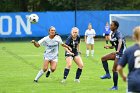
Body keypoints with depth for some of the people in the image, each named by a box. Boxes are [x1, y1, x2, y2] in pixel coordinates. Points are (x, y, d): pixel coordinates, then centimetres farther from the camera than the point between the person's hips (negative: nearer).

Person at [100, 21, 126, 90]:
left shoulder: (118, 33, -17)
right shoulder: (112, 35, 10)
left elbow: (120, 42, -38)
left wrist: (118, 50, -53)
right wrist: (109, 47, -2)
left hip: (121, 53, -9)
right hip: (117, 53, 9)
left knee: (114, 69, -7)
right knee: (103, 58, 5)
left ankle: (115, 86, 4)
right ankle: (107, 74, 5)